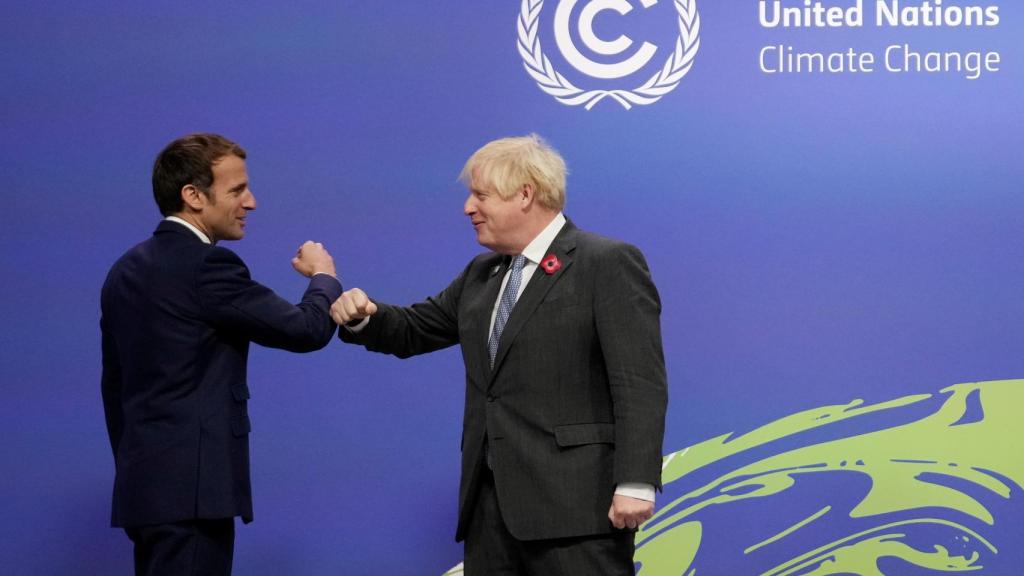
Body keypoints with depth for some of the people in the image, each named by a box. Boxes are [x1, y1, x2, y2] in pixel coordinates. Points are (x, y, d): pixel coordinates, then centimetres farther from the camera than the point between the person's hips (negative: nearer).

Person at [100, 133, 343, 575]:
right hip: (190, 489, -9)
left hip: (145, 484, 9)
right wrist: (323, 275, 8)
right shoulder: (206, 265, -14)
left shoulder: (127, 270, 13)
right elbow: (307, 329, -12)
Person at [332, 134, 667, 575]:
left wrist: (635, 484, -20)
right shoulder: (481, 274, 19)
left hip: (574, 505, -7)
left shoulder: (608, 264, -5)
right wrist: (364, 317, 5)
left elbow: (639, 385, -12)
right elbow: (415, 330, 27)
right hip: (492, 503, 7)